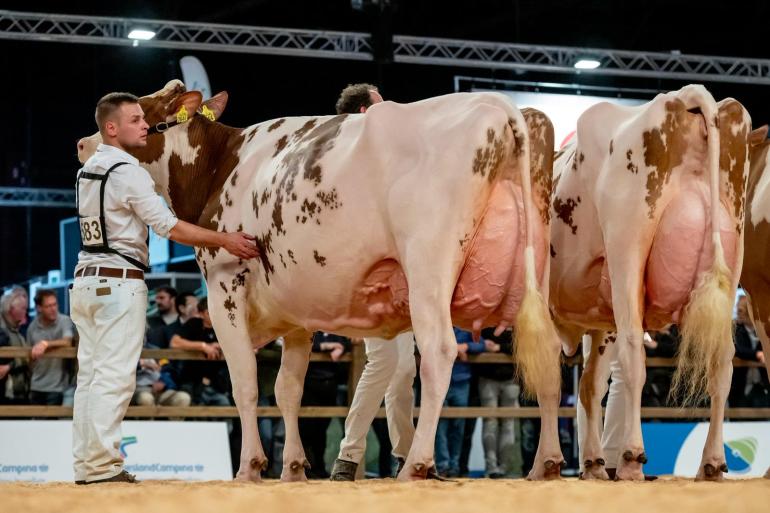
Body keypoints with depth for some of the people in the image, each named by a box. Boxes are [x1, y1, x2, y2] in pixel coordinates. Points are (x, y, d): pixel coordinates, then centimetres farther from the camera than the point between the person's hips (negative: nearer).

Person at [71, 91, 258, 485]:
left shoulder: (87, 170, 13)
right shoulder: (129, 172, -12)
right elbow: (168, 227, -14)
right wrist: (224, 241, -12)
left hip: (85, 279, 9)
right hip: (120, 282, -8)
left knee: (90, 375, 9)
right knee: (114, 377, -8)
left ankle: (86, 466, 10)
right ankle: (103, 465, -11)